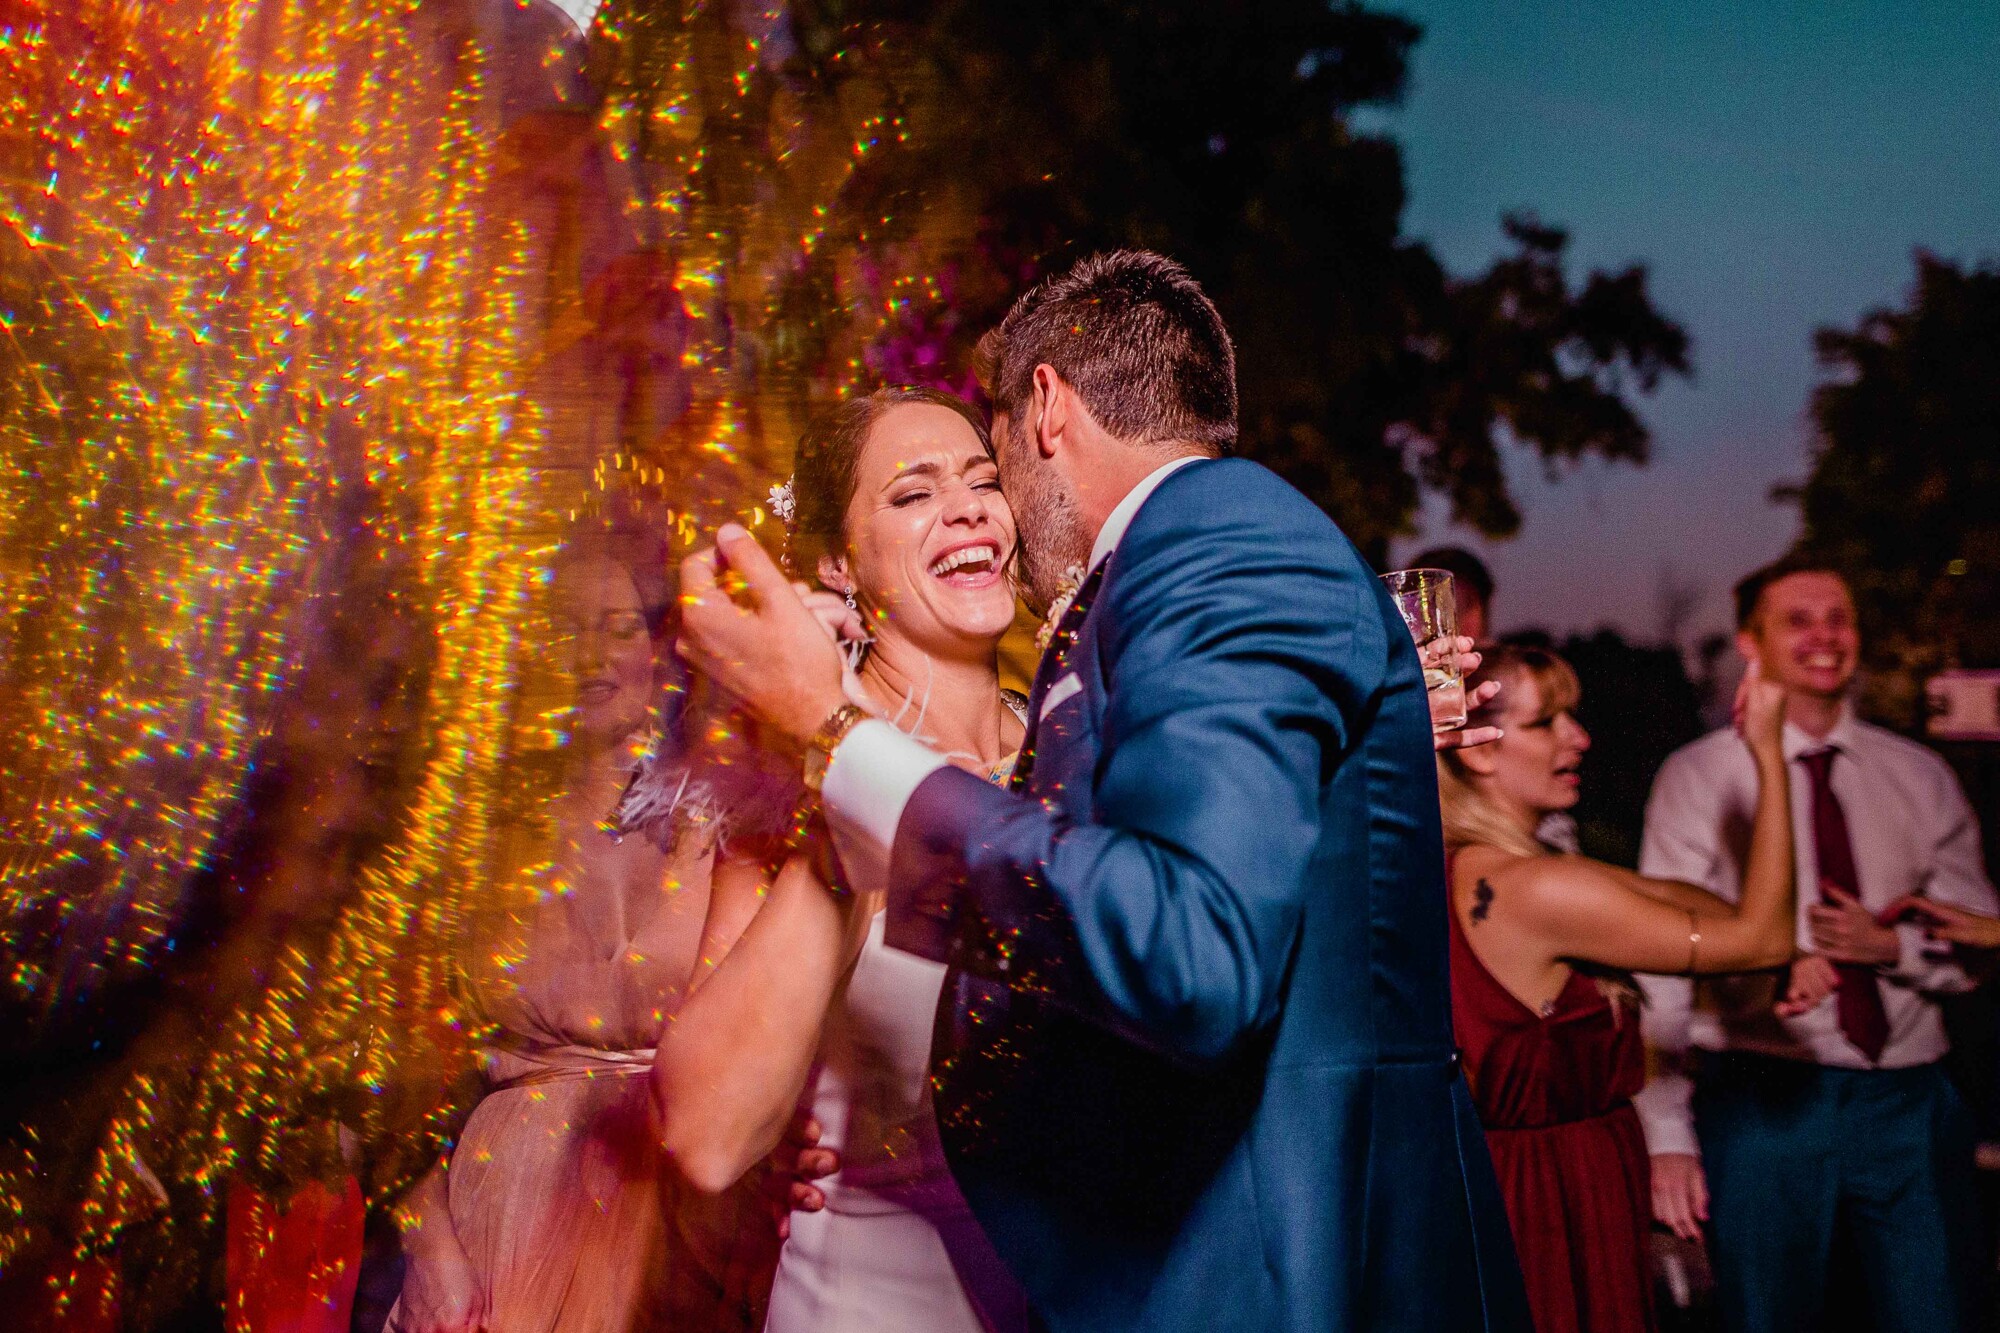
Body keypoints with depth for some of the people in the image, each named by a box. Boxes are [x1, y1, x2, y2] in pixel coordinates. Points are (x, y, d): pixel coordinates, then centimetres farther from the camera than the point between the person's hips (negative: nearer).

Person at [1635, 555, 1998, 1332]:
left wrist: (1893, 946, -9)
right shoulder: (1698, 778, -1)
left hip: (1908, 1100, 3)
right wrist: (1666, 1132, -13)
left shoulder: (1920, 778, 9)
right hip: (1763, 1099, -3)